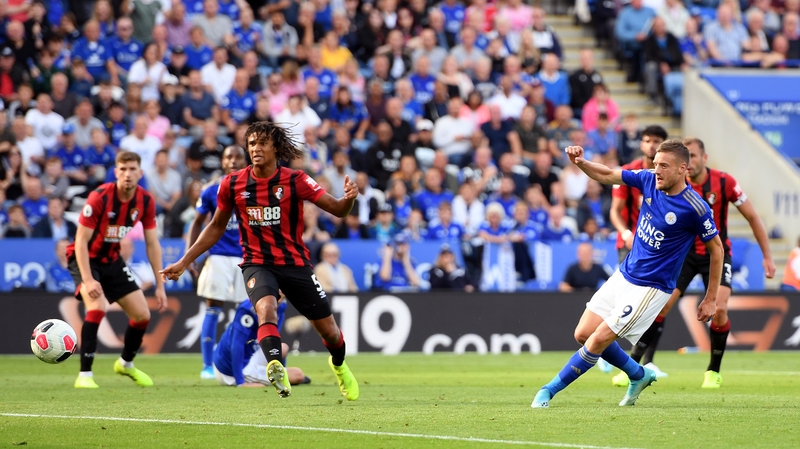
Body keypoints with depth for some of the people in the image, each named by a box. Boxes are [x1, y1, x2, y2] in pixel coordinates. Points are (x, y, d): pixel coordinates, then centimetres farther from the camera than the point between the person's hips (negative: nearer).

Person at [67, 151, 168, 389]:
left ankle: (126, 364, 31)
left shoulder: (145, 201, -10)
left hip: (112, 260, 6)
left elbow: (152, 244, -1)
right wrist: (88, 280, -33)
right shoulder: (100, 197, -26)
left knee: (143, 315, 3)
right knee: (98, 307, -30)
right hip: (85, 258, -6)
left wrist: (160, 285, -3)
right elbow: (81, 240, -24)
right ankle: (84, 375, -24)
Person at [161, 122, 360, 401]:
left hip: (295, 263, 0)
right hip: (257, 263, 0)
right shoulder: (232, 184, -2)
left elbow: (337, 210, -8)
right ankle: (276, 369, -52)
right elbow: (216, 227, 11)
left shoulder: (295, 181, -8)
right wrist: (184, 262, 10)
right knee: (266, 308, -33)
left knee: (327, 328, 8)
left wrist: (348, 198, -32)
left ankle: (339, 366, 42)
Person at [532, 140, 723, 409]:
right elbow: (608, 175, 6)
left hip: (650, 288, -7)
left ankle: (549, 390, 3)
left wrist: (711, 300, -6)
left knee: (599, 340, -11)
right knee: (583, 334, 6)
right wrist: (580, 162, -16)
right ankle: (639, 376, 26)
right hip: (623, 276, 7)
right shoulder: (649, 180, -4)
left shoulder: (694, 208, -20)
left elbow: (717, 248, -9)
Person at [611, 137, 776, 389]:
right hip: (683, 252, 1)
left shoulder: (723, 182, -13)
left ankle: (714, 372, 1)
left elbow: (752, 217, -4)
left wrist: (767, 256, -4)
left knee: (719, 309, -19)